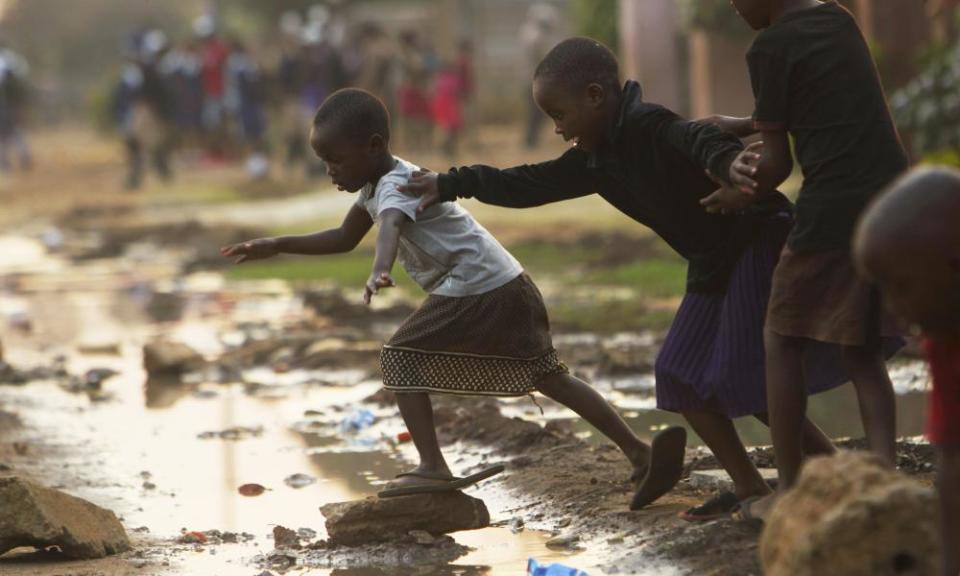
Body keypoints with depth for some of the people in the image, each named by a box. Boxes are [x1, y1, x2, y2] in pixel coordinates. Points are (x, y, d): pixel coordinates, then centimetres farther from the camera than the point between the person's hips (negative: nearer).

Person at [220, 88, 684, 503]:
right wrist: (276, 246, 21)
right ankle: (638, 451, 7)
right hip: (509, 286, 10)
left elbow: (391, 227, -38)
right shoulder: (380, 181, 17)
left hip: (476, 292, -10)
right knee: (549, 376, 11)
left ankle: (433, 468, -7)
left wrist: (380, 272, -59)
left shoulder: (395, 186, -14)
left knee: (401, 356, -2)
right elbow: (344, 239, 28)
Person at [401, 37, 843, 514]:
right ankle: (749, 487, 11)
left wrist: (728, 162, -65)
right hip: (713, 263, 10)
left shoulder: (648, 126, -21)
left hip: (758, 240, -10)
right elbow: (531, 184, 21)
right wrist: (452, 184, 26)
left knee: (744, 380, -15)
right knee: (679, 376, 7)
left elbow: (699, 139, -42)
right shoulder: (597, 161, 8)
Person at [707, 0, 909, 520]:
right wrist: (740, 126, 33)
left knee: (783, 341, 10)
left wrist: (740, 196, 17)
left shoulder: (770, 48, -6)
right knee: (863, 352, 15)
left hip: (833, 212, -7)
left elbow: (777, 164, -2)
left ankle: (790, 492, 10)